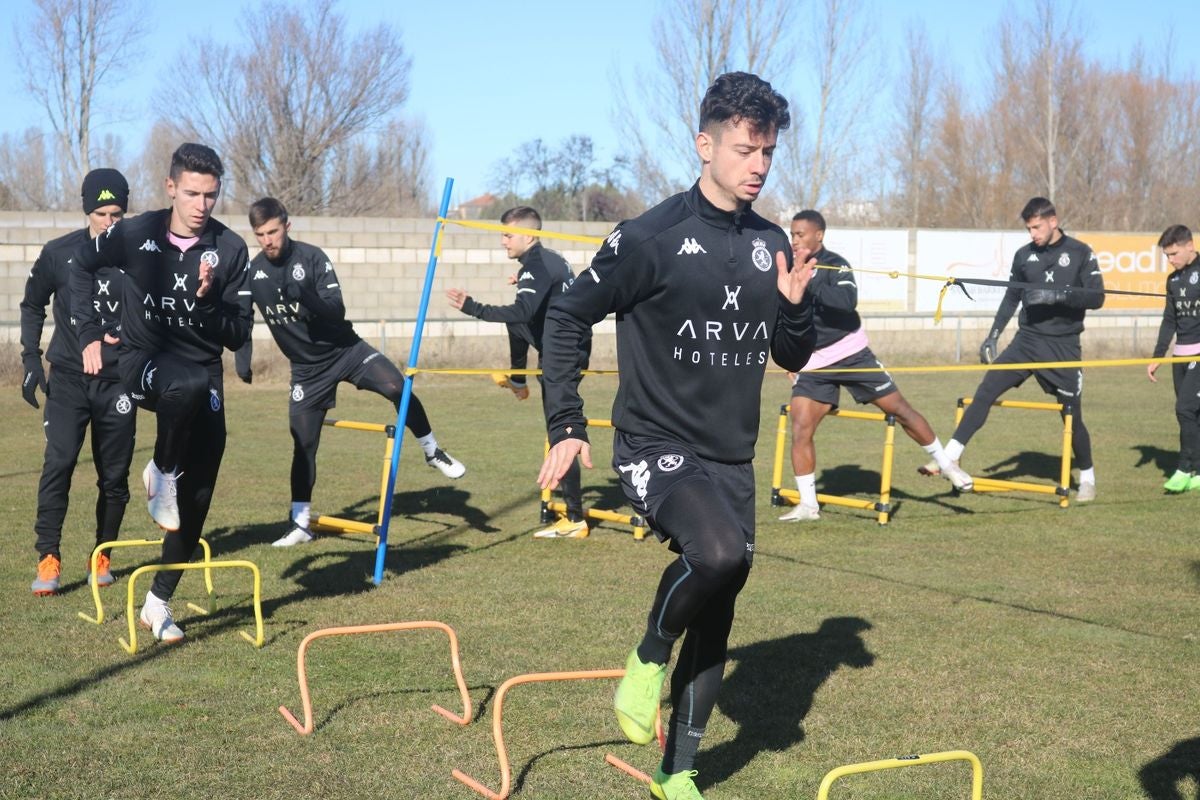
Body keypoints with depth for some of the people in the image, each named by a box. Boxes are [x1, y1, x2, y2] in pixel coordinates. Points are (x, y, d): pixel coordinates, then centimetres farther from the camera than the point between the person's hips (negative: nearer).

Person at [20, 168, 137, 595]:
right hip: (68, 377, -1)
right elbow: (32, 306, 11)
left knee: (115, 475, 5)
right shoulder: (59, 253, -1)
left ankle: (102, 556, 20)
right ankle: (48, 558, -8)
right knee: (58, 463, -13)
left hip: (118, 380, 1)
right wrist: (31, 360, 3)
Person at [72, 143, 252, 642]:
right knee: (189, 385, -39)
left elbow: (238, 336, -7)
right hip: (142, 362, -2)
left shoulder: (230, 249, -7)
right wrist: (89, 332, 4)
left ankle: (159, 601, 13)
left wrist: (208, 300, -24)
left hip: (202, 372, 2)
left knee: (197, 495, -2)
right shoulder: (136, 234, -8)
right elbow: (81, 267, 12)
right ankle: (161, 472, -11)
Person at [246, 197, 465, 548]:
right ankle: (300, 523, 16)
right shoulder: (253, 272, -4)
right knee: (303, 445, 2)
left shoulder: (312, 257, -14)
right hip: (307, 368, 3)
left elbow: (337, 310, -21)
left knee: (398, 387, -26)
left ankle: (432, 452, -4)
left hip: (346, 350, -2)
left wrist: (306, 297, -38)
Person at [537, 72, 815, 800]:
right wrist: (567, 426, -10)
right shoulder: (652, 238, -12)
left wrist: (795, 306, -8)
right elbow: (568, 316, -5)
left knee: (715, 621, 10)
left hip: (732, 459, 6)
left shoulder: (771, 245, 6)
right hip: (657, 448, -6)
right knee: (720, 551, -33)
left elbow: (794, 359, 13)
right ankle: (650, 657, -3)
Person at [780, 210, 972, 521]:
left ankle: (946, 464, 21)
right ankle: (808, 504, 1)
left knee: (900, 409, 2)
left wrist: (809, 283, -35)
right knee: (800, 429, -10)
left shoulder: (835, 265, -10)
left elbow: (847, 301, -31)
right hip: (811, 364, 3)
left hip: (851, 354, -3)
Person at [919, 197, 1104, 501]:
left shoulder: (1080, 253, -4)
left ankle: (1087, 477, 24)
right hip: (1027, 341, 3)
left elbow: (1097, 297, -11)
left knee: (1072, 415, 3)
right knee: (985, 391, -14)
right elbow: (1011, 298, 17)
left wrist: (1058, 294, -24)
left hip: (1063, 346, -3)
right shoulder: (1024, 255, 6)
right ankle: (950, 456, -15)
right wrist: (993, 336, 11)